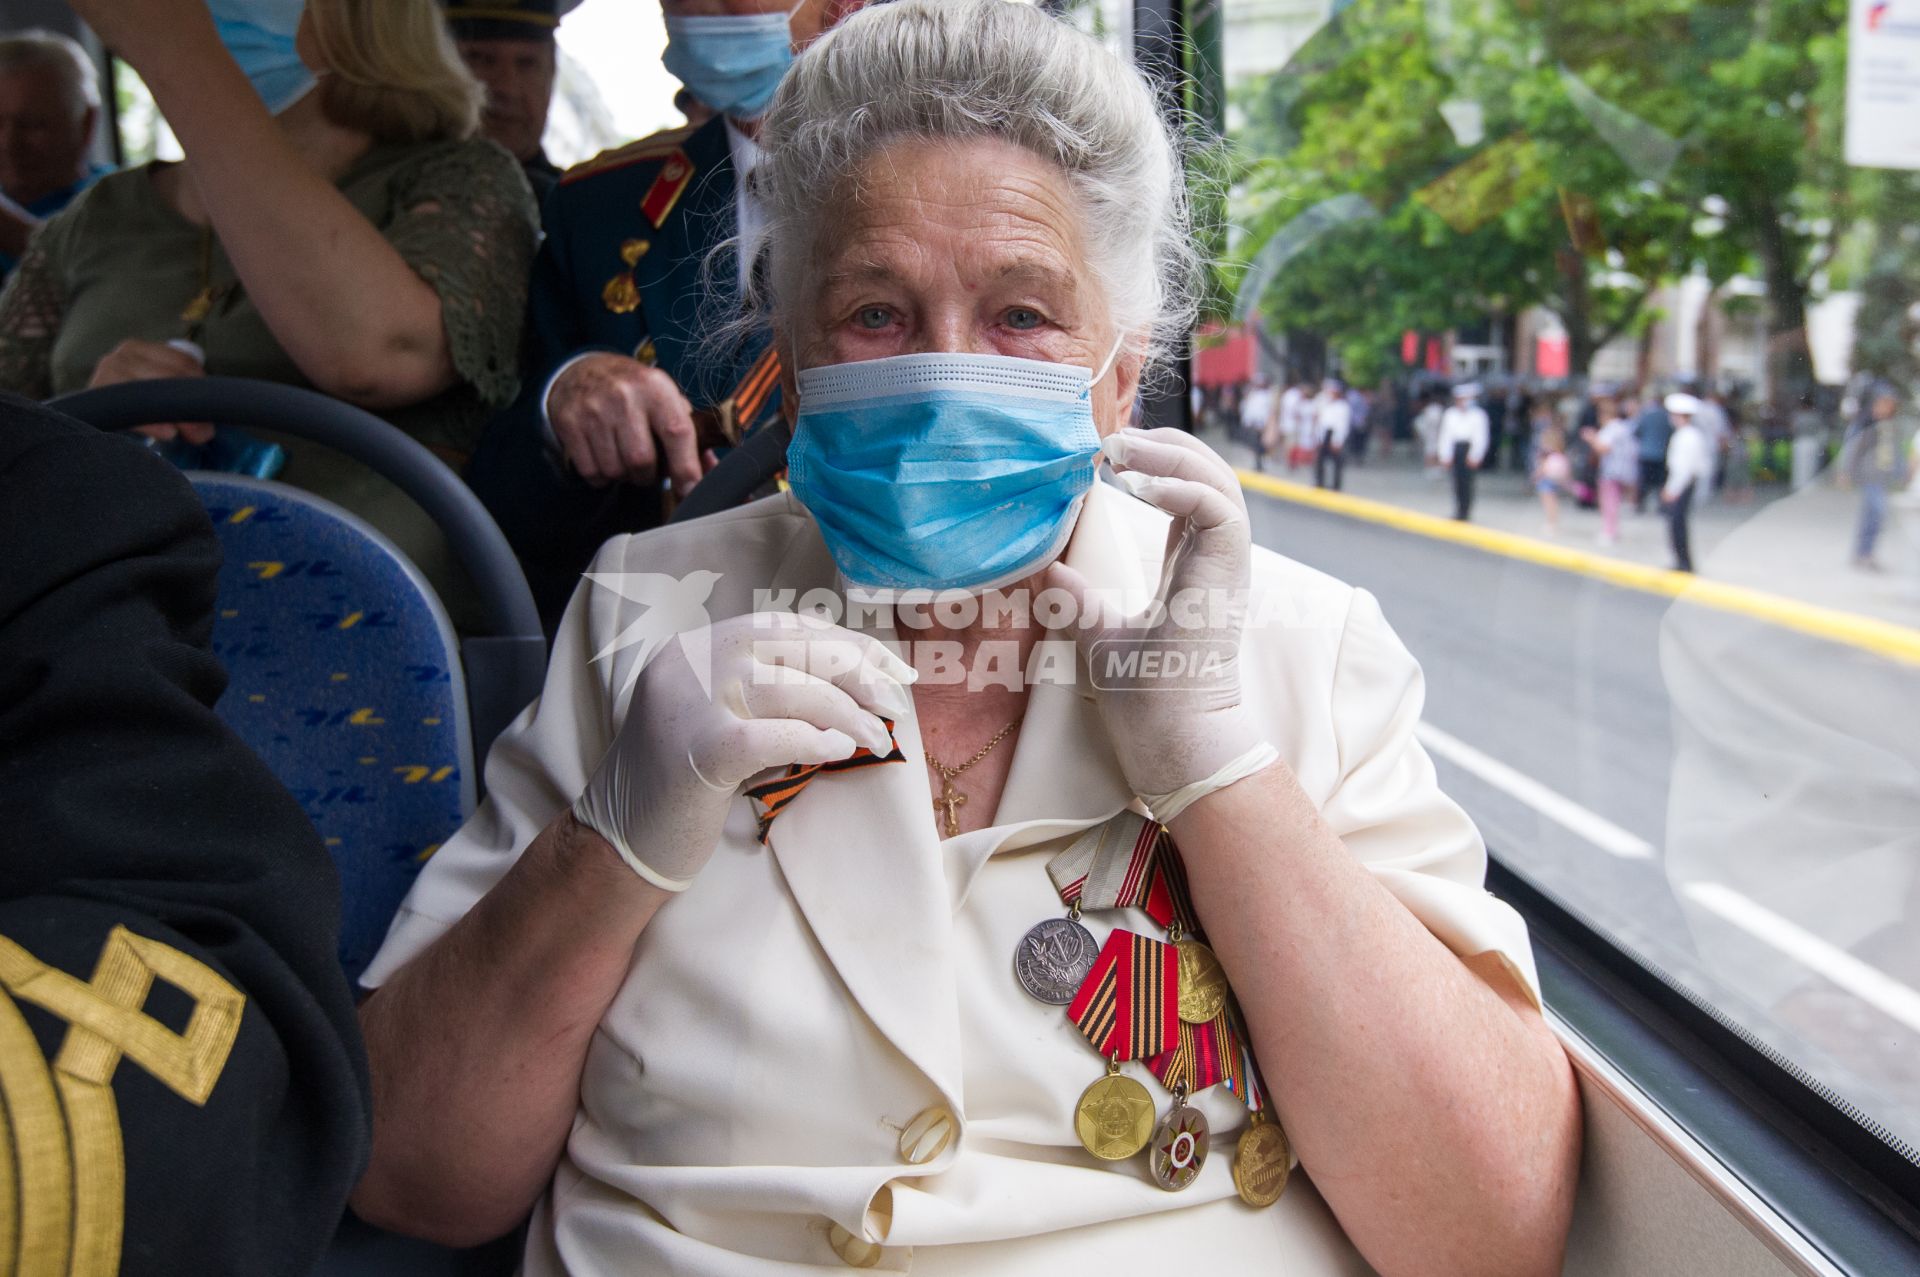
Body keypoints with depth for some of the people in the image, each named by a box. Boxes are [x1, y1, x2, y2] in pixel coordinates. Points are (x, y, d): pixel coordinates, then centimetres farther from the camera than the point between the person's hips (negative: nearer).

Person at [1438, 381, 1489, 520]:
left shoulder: (1478, 414, 0)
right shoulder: (1449, 414, 10)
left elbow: (1481, 437, -4)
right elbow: (1445, 436, 7)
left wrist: (1475, 456, -11)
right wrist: (1446, 455, -1)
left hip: (1469, 449, -3)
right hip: (1455, 449, 3)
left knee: (1467, 481, -6)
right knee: (1457, 481, 4)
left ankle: (1465, 511, 1)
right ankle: (1459, 510, 11)